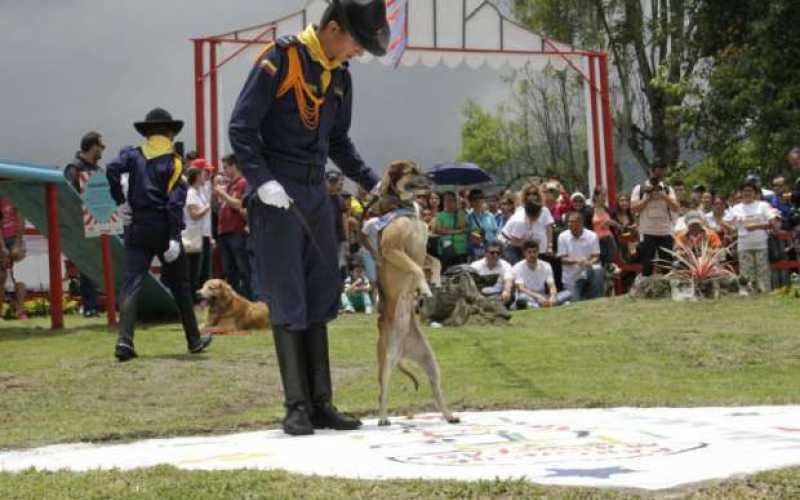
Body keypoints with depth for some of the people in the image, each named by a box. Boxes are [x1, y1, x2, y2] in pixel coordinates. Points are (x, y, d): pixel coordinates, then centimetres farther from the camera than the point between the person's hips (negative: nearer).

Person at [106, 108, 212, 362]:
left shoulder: (134, 154, 5)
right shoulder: (174, 161, -1)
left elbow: (112, 169, -17)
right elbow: (175, 201, -10)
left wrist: (121, 201, -6)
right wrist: (174, 238, -15)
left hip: (137, 229, 1)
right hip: (164, 229, -1)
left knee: (131, 283, -3)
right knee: (180, 285, 12)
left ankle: (125, 340, -20)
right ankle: (194, 340, 21)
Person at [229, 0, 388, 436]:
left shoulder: (340, 76, 12)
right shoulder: (280, 61, -10)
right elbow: (241, 127, -12)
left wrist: (372, 183, 12)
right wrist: (262, 180, -21)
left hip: (316, 194, 7)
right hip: (277, 195, -7)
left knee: (321, 298, 7)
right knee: (287, 301, -5)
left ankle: (321, 403, 11)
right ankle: (297, 406, 0)